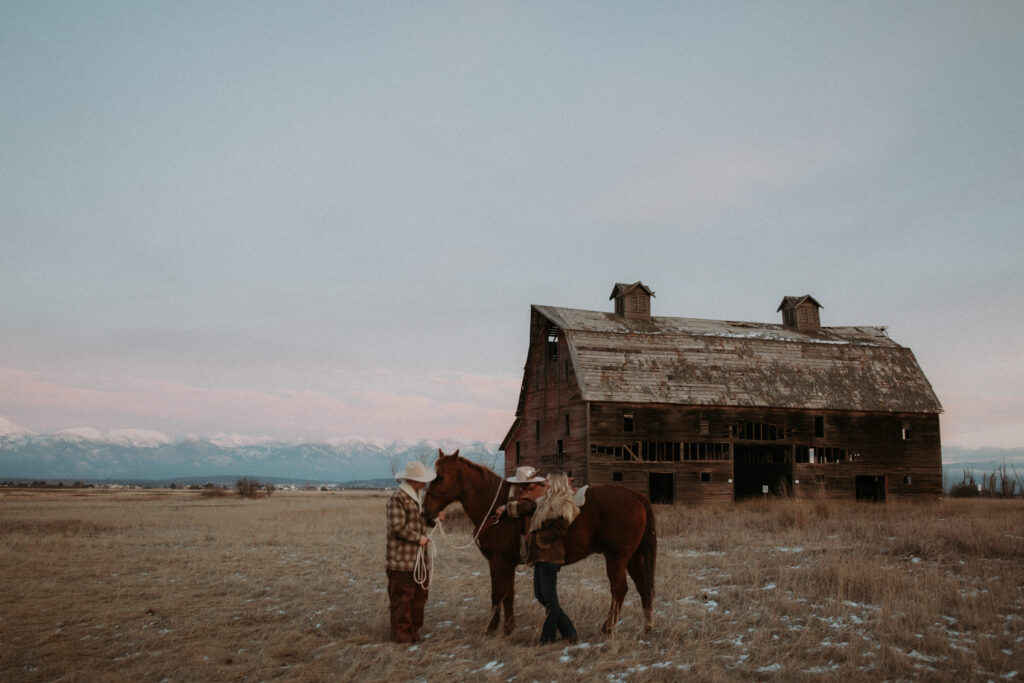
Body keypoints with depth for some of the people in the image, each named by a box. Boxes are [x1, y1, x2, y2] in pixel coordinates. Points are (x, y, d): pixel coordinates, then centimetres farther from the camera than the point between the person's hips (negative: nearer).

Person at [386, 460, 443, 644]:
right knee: (403, 596, -3)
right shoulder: (397, 499, -15)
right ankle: (400, 632, 7)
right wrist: (418, 538, -18)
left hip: (420, 556, 9)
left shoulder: (417, 497, 15)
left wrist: (435, 518, 7)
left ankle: (414, 628, 24)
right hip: (402, 559, -9)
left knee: (420, 594, 14)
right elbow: (397, 527, -21)